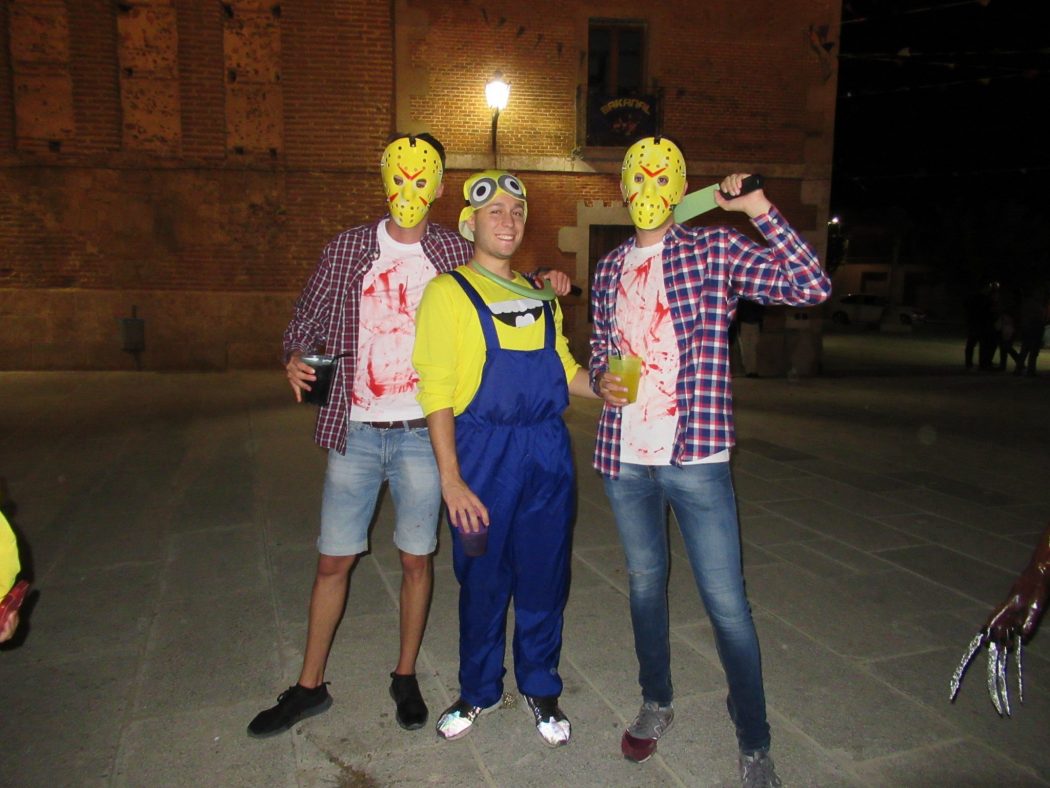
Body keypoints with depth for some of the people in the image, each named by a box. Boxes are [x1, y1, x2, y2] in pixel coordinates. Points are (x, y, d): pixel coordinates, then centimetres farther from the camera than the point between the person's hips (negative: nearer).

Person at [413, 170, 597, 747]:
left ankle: (540, 688, 31)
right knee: (482, 579, 8)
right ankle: (479, 690, 31)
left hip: (547, 451, 5)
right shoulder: (448, 292, -2)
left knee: (544, 577, 11)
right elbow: (436, 391, -8)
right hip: (483, 453, -4)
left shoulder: (540, 295, 15)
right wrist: (451, 479, -14)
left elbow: (565, 370, 20)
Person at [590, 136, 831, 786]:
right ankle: (657, 703, 40)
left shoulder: (715, 251, -2)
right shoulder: (609, 269, 11)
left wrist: (761, 211, -16)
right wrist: (602, 378, -2)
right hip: (624, 457, 5)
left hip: (695, 458, -4)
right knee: (645, 582, 18)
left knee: (727, 603, 2)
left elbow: (812, 287, -12)